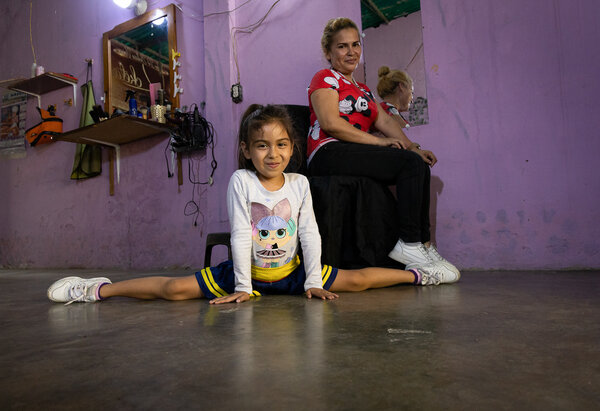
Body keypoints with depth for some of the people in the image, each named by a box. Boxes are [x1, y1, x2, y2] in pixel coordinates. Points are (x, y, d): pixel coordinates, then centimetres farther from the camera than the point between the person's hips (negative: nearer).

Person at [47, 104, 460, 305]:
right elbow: (240, 235, -15)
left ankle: (414, 274, 18)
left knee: (357, 280, -3)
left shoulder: (299, 183, -4)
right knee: (174, 289, -14)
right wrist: (242, 287, -15)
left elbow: (309, 232, -3)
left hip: (291, 271, 3)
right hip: (248, 271, -2)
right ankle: (99, 289, 1)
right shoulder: (241, 181, -13)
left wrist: (313, 281, -5)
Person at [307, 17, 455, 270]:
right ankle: (408, 244, -19)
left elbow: (384, 120, 16)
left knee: (421, 165, -8)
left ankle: (423, 243, -9)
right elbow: (330, 123, -12)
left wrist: (413, 147, -2)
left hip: (356, 155, 8)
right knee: (411, 163, -21)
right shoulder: (325, 78, 5)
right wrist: (378, 141, -13)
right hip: (329, 155, -8)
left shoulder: (363, 90, 30)